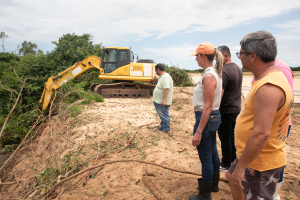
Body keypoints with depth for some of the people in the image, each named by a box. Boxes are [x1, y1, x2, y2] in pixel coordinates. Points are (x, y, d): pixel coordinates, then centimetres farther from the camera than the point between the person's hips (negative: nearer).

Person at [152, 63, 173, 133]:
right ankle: (163, 127, 31)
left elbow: (166, 89, -28)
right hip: (159, 101, 10)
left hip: (163, 102, -10)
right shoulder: (162, 76, 14)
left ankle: (166, 129, 12)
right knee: (161, 115, 19)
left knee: (164, 116, 1)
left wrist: (164, 100, -30)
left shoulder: (165, 77, -21)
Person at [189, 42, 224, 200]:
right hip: (214, 116, 10)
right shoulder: (215, 73, 9)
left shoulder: (208, 76, -22)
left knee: (205, 158, 4)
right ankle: (213, 185, 41)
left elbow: (207, 107, -24)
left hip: (206, 118, -10)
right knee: (213, 153, 22)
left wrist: (198, 131, -22)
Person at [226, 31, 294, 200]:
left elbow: (261, 134, -33)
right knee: (232, 177, 26)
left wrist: (240, 167, -25)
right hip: (254, 156, 10)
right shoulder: (274, 77, 6)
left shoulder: (268, 88, -29)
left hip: (261, 162, -10)